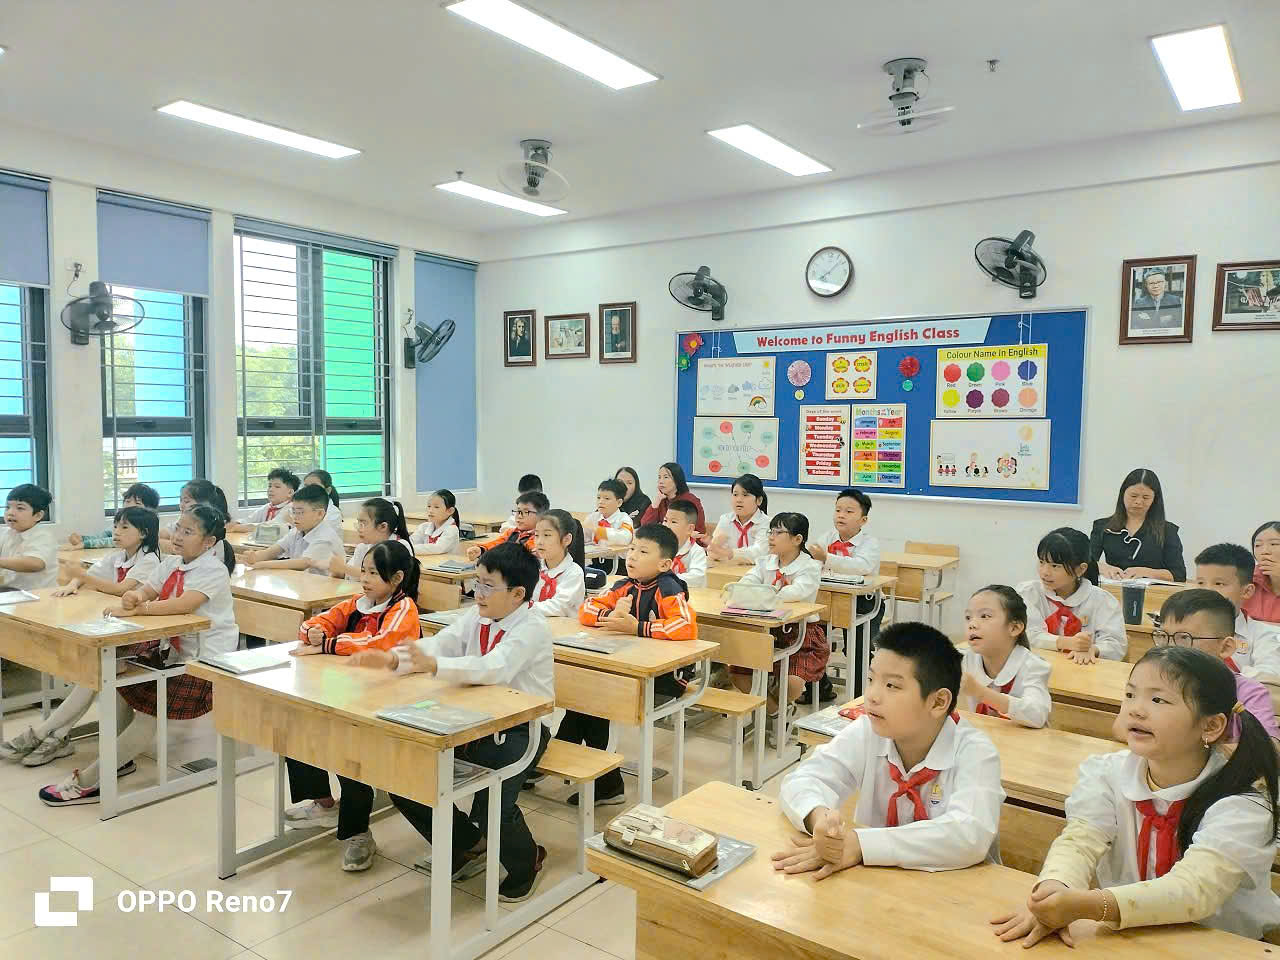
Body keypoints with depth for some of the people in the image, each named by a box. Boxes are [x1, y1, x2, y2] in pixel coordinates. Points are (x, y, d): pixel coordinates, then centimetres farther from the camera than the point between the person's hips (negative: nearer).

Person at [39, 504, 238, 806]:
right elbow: (146, 590, 1)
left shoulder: (213, 570, -18)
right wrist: (134, 596, -22)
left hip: (206, 656, -9)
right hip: (173, 646, 9)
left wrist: (138, 609, -31)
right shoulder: (172, 563, 9)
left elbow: (185, 604, -32)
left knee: (151, 712, -14)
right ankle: (121, 757, 15)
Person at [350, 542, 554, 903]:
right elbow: (439, 643, -8)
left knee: (492, 804, -28)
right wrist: (392, 659, -26)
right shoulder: (477, 616, 5)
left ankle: (527, 861, 9)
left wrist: (434, 665, -46)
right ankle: (468, 845, 21)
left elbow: (494, 668, -34)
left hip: (521, 726, -7)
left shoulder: (532, 628, -18)